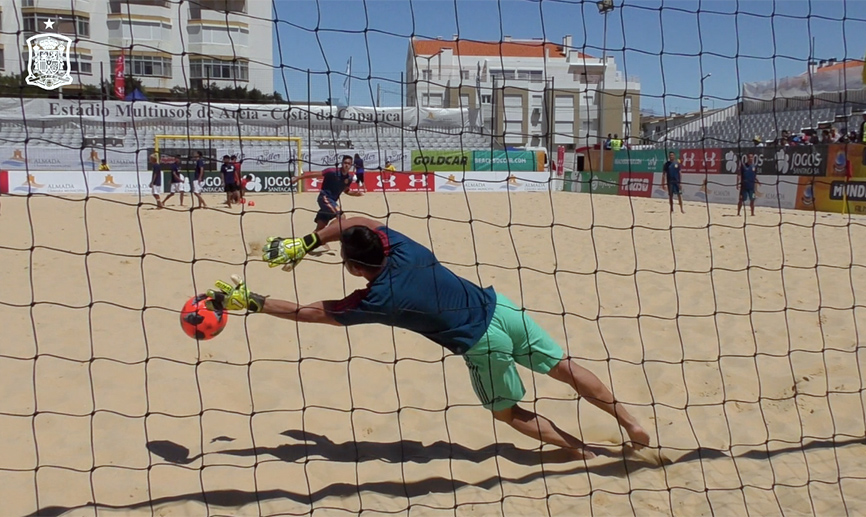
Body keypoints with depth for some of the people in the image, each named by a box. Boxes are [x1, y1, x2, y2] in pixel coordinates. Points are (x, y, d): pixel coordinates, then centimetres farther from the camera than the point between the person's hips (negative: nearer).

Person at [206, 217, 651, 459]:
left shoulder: (373, 302, -18)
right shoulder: (399, 246, -5)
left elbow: (305, 312, -9)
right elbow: (354, 223, 13)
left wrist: (248, 301, -2)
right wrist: (303, 244, 8)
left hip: (483, 345, -6)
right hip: (501, 307, 6)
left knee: (507, 412, 20)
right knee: (564, 368, 15)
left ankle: (579, 449, 27)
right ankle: (630, 424, 21)